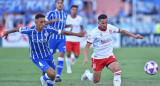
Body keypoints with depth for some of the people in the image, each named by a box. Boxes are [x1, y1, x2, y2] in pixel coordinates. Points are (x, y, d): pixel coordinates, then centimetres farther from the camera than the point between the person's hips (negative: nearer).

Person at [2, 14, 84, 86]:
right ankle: (44, 79, 14)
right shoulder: (29, 30, -19)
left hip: (48, 56, 4)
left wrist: (77, 34, -8)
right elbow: (18, 29, 0)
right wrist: (7, 32, 17)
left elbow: (62, 32, -7)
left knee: (52, 78, 11)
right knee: (52, 74, -21)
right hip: (37, 59, -4)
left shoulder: (48, 30, -14)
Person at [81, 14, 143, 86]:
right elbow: (87, 46, -17)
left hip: (109, 56, 3)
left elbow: (122, 31, 11)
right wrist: (86, 58, -30)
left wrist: (134, 36, 3)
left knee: (117, 70, -27)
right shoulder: (94, 32, -17)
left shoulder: (110, 27, -4)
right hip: (98, 58, -3)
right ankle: (87, 73, 41)